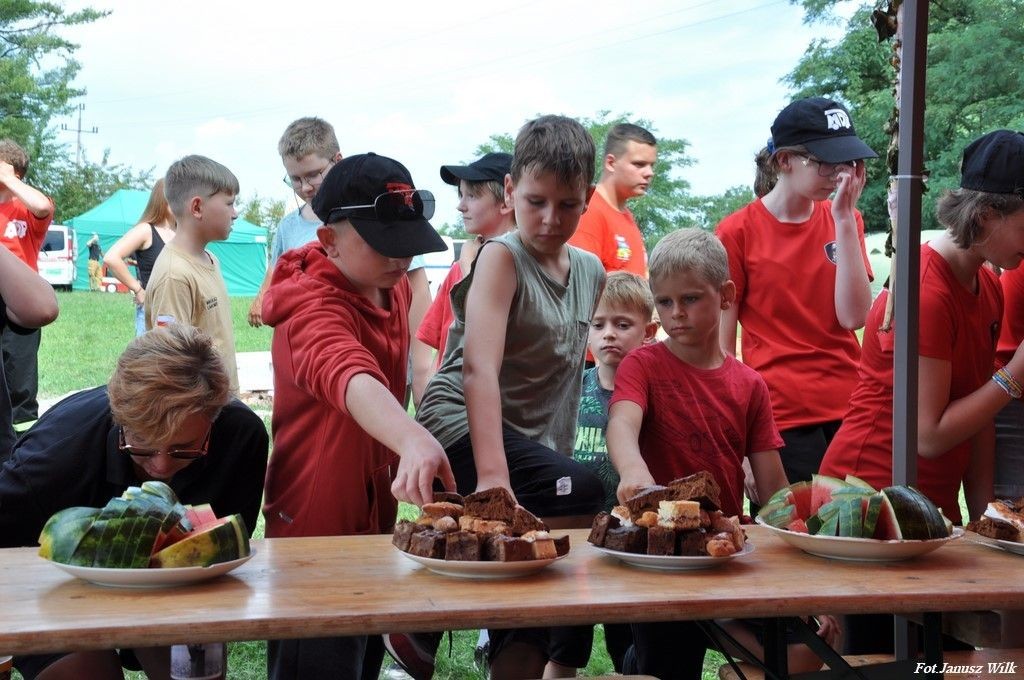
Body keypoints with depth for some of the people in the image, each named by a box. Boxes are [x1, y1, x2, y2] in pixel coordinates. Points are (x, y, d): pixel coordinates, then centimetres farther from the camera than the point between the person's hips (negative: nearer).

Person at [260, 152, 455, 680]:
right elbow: (349, 376, -47)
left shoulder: (395, 286, 1)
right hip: (317, 526, -8)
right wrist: (414, 441, -65)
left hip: (375, 515, 9)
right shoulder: (314, 305, -26)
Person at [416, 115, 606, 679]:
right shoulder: (501, 258, -11)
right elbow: (480, 367, -25)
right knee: (581, 495, -31)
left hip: (540, 441, 7)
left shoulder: (591, 272, 10)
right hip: (462, 425, -7)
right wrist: (492, 475, -37)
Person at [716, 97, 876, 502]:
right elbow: (722, 347, -2)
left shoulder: (845, 221, 9)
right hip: (780, 419, -3)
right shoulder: (738, 233, -3)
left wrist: (845, 220, -8)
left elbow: (853, 317, -5)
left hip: (848, 411, 3)